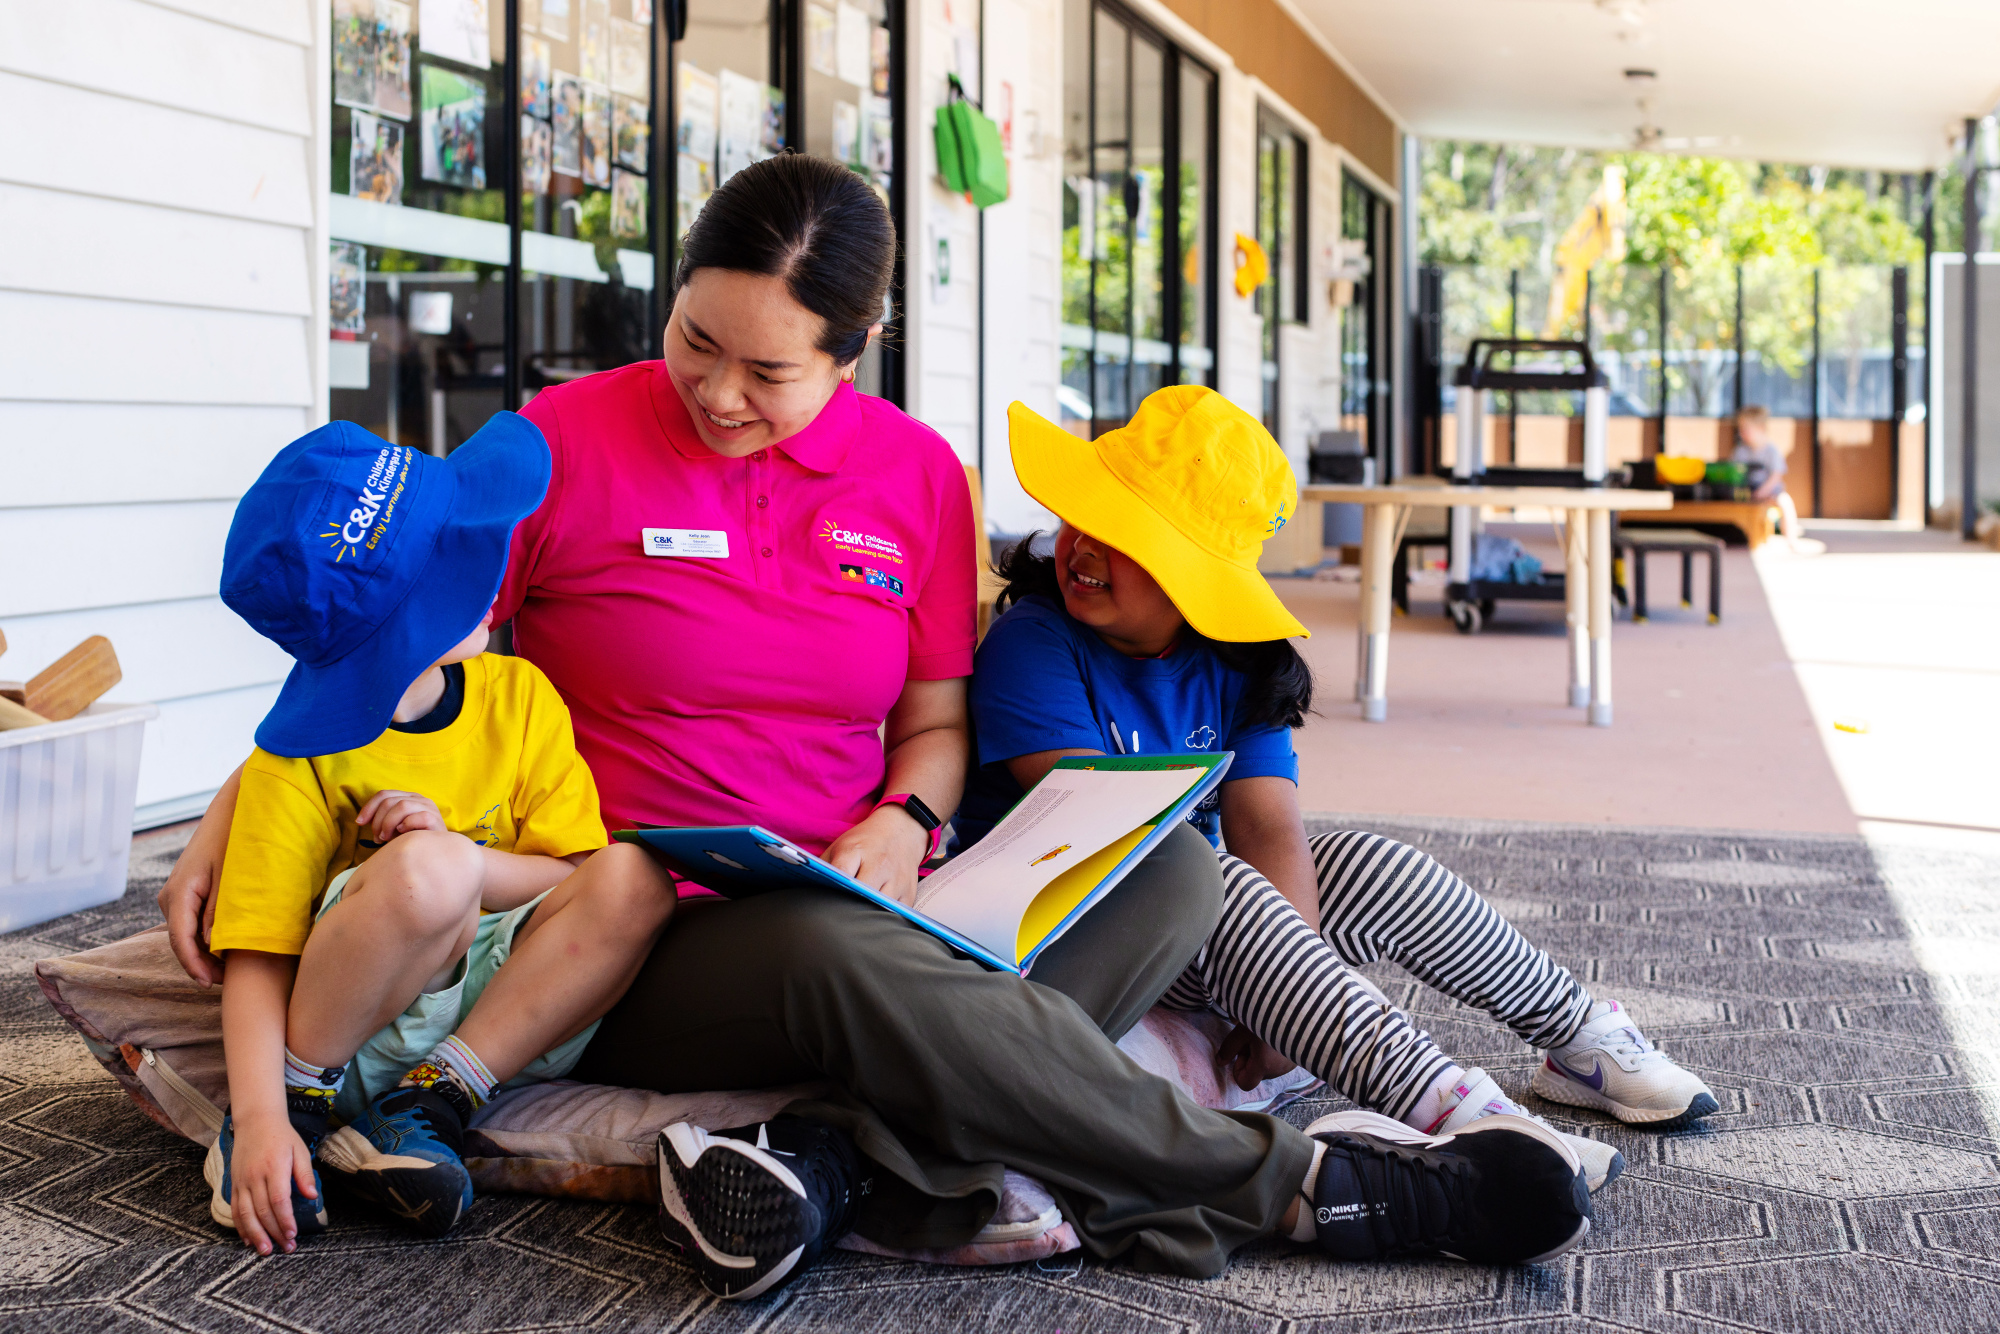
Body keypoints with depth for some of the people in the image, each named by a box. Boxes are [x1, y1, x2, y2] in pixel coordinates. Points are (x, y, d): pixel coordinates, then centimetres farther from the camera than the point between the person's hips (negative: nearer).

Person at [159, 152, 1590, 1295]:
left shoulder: (917, 474, 8)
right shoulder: (564, 443, -3)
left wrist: (905, 821, -8)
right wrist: (227, 817, -9)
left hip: (853, 911, 5)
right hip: (641, 945, -5)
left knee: (1172, 865, -15)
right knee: (843, 958, -39)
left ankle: (845, 1159, -33)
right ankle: (1296, 1182, -26)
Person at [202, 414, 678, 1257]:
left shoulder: (520, 696, 0)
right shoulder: (302, 755, -12)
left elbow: (578, 877, -2)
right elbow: (256, 959, -15)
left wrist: (454, 856, -21)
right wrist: (261, 1119, -30)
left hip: (503, 1001, 5)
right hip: (350, 1024, -4)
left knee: (638, 877, -24)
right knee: (430, 869, -36)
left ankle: (423, 1108, -24)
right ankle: (300, 1100, -15)